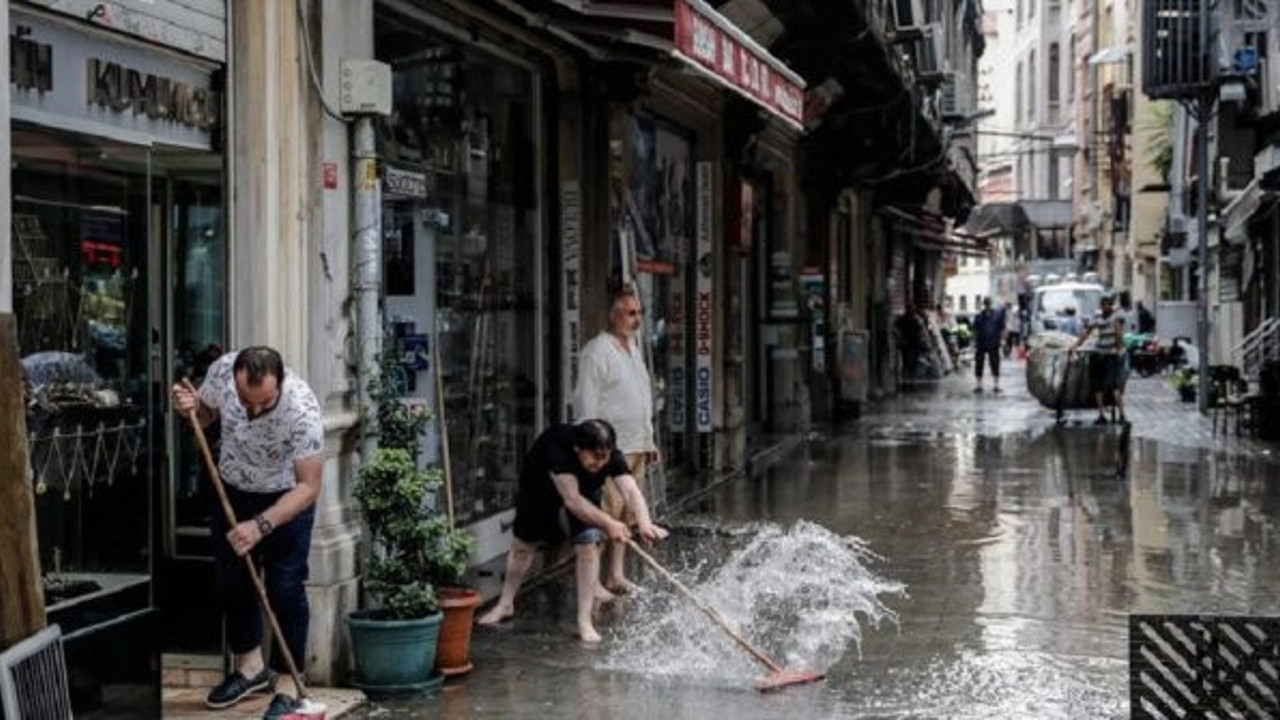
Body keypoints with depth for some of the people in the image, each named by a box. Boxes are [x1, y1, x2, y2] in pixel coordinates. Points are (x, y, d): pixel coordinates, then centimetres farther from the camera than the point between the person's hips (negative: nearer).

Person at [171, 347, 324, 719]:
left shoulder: (302, 409, -36)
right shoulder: (221, 370, -24)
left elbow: (309, 486, -30)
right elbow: (206, 413, 0)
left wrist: (261, 525, -38)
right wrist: (191, 406, -23)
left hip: (286, 499, -4)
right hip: (232, 490, 5)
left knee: (285, 590, -3)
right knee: (232, 582, 12)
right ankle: (250, 667, 30)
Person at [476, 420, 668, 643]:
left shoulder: (611, 456, -33)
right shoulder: (555, 447, -44)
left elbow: (631, 491, -44)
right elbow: (572, 500, -45)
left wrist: (644, 523, -63)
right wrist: (608, 523, -54)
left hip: (585, 492, 2)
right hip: (538, 490, -2)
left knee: (588, 545, -15)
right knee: (523, 545, 9)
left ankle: (585, 621, -7)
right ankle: (506, 604, 33)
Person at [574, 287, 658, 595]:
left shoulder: (634, 348, 18)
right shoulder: (597, 351, -10)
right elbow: (586, 403, -13)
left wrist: (649, 440, 22)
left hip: (636, 447, 9)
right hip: (611, 448, -9)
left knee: (628, 513, 10)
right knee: (607, 513, -10)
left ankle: (617, 575, 17)